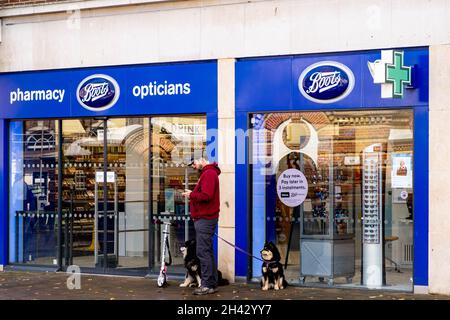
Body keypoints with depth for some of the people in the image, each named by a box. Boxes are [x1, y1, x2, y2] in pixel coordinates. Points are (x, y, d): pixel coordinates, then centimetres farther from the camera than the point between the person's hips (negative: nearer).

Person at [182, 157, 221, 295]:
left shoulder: (209, 174, -13)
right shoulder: (206, 173, 20)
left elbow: (206, 196, -24)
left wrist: (191, 195, -11)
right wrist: (191, 195, 5)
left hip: (205, 219, -11)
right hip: (204, 218, 11)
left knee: (203, 251, -10)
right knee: (207, 251, 13)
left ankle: (208, 285, -9)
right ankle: (212, 283, 18)